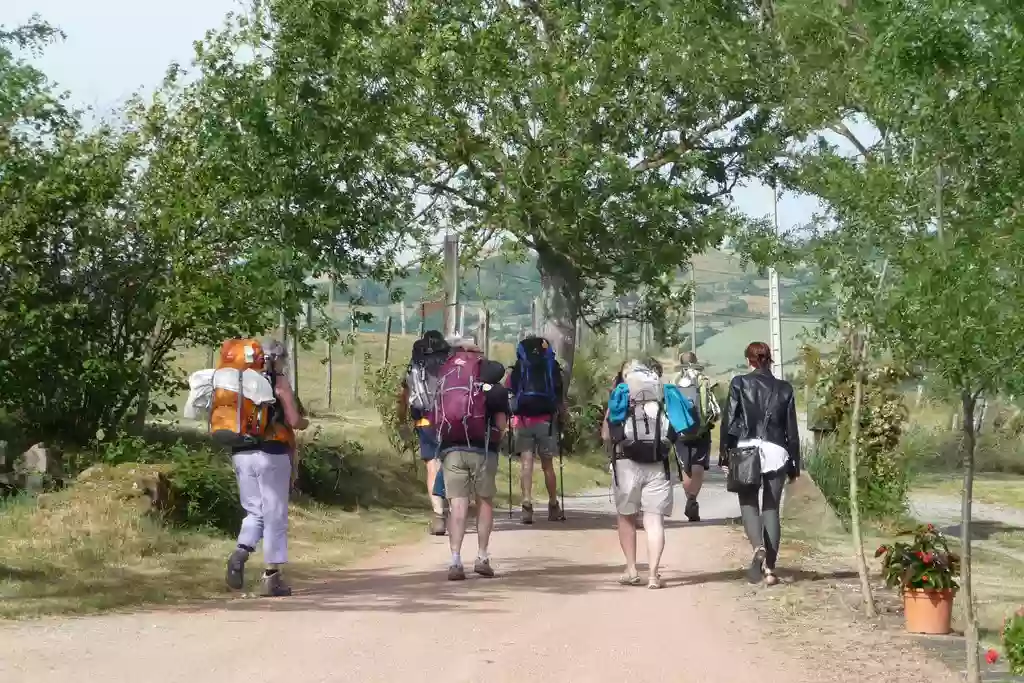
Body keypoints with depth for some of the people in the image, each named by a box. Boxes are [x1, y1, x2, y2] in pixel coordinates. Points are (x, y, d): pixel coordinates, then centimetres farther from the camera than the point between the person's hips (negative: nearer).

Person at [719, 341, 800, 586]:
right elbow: (792, 430, 9)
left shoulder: (739, 384, 0)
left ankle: (758, 547, -23)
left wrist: (724, 452, 2)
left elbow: (729, 419, -4)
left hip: (747, 450, -2)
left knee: (749, 504, 6)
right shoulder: (784, 388, 7)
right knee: (771, 509, 8)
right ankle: (770, 568, 5)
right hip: (776, 453, 2)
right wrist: (794, 463, 14)